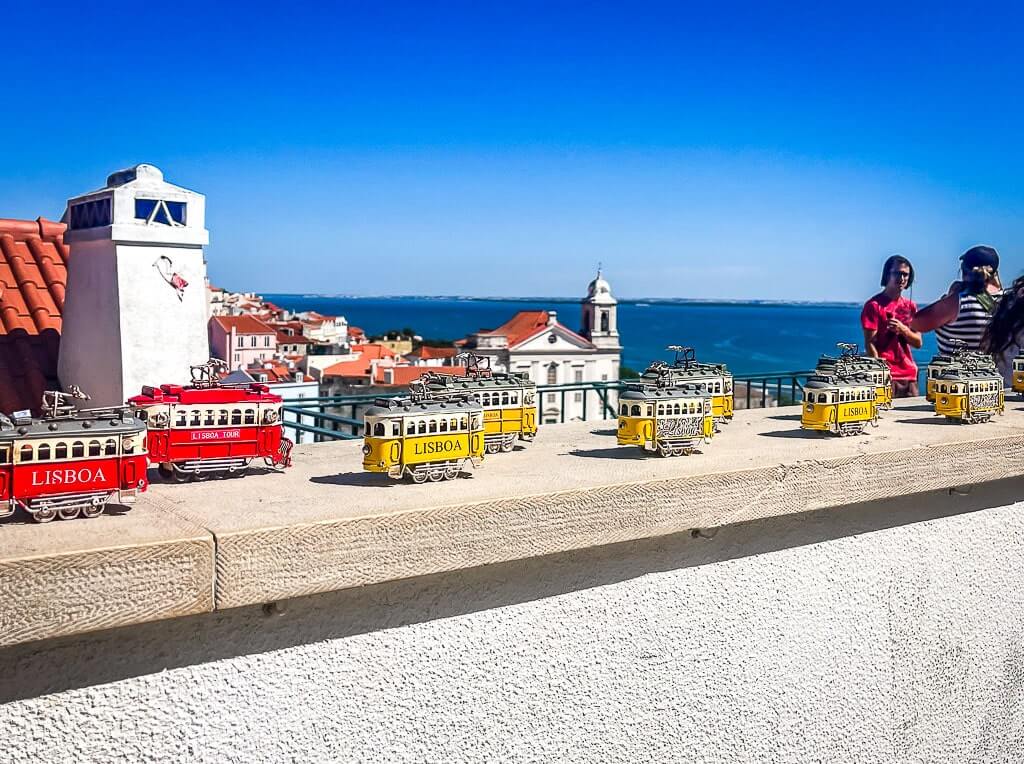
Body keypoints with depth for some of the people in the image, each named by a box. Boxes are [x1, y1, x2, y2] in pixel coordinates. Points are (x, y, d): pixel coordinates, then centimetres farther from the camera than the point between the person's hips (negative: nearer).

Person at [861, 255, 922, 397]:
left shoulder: (910, 306, 15)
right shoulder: (874, 305, -4)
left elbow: (918, 342, 12)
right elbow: (870, 344, -9)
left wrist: (902, 329, -8)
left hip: (910, 376, 6)